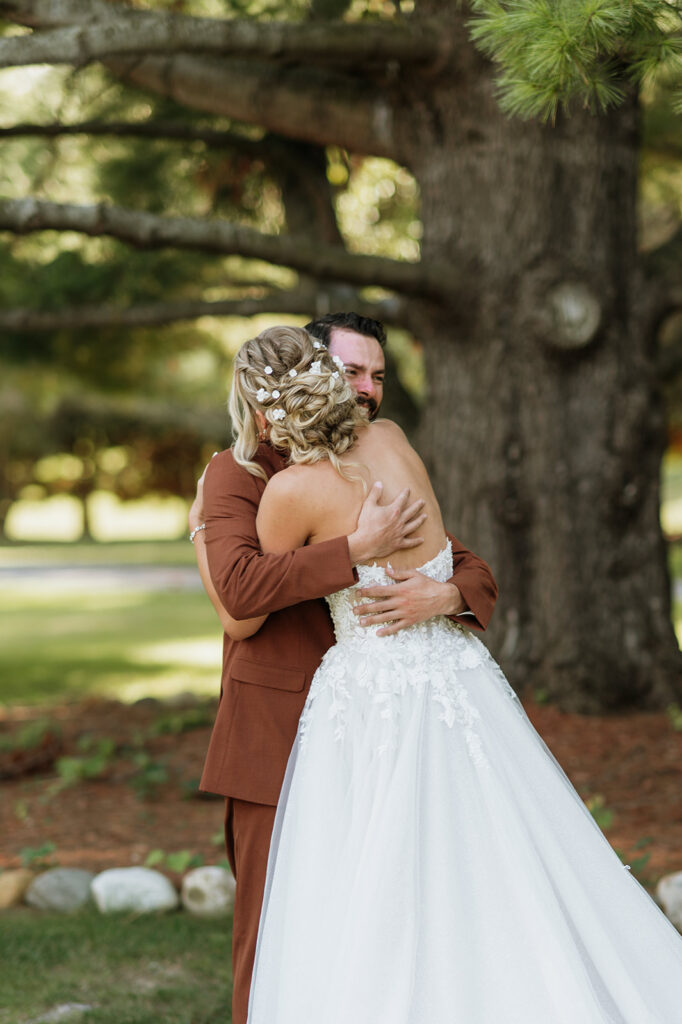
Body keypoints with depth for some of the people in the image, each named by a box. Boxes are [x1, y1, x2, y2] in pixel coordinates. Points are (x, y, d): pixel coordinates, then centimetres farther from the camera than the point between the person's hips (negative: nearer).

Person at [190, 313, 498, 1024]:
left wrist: (446, 594, -19)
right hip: (278, 737, -4)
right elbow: (239, 589, -21)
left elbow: (475, 572, 5)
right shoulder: (238, 474, -3)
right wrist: (358, 548, -26)